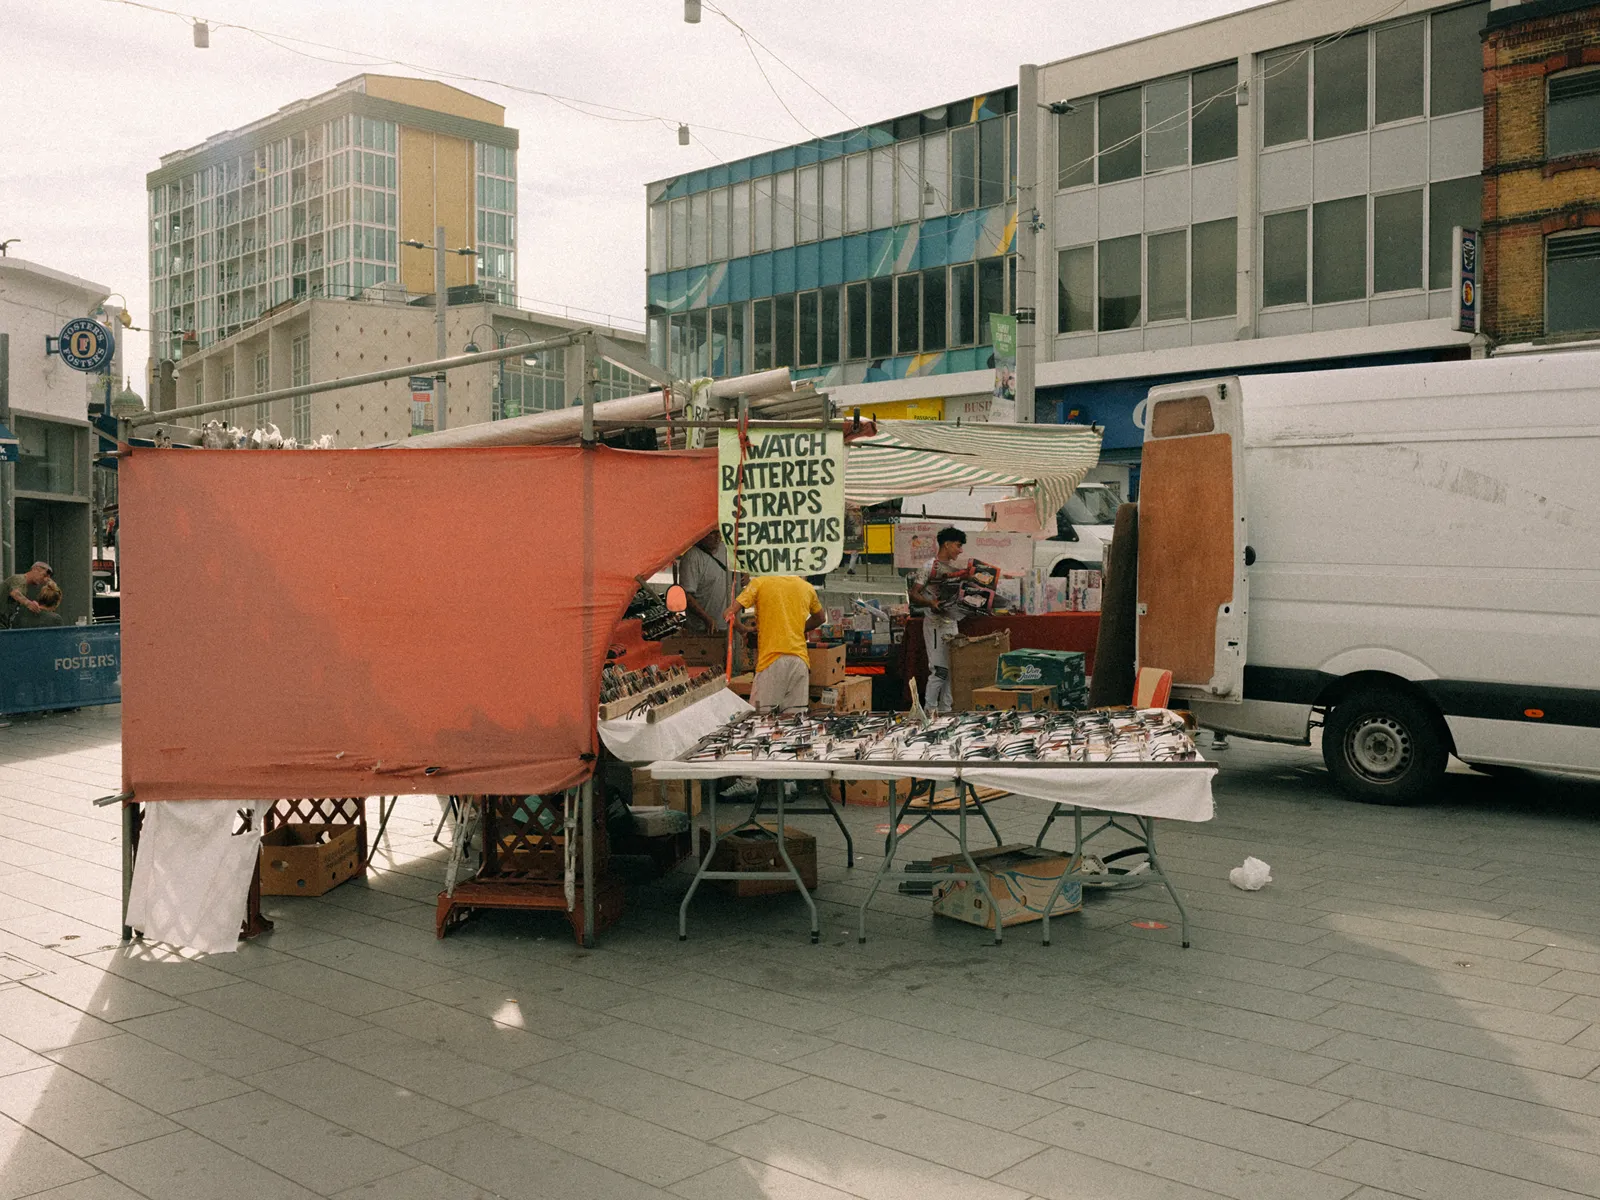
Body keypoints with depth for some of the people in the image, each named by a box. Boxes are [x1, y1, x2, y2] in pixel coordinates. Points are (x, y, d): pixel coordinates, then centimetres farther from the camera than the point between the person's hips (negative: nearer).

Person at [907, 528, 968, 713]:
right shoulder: (930, 566, -9)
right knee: (939, 669, -11)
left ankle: (945, 710, 15)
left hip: (952, 621, 8)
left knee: (951, 669, 9)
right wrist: (931, 603, -27)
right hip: (935, 623, -8)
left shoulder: (954, 568, 15)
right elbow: (914, 594, -12)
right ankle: (929, 710, -4)